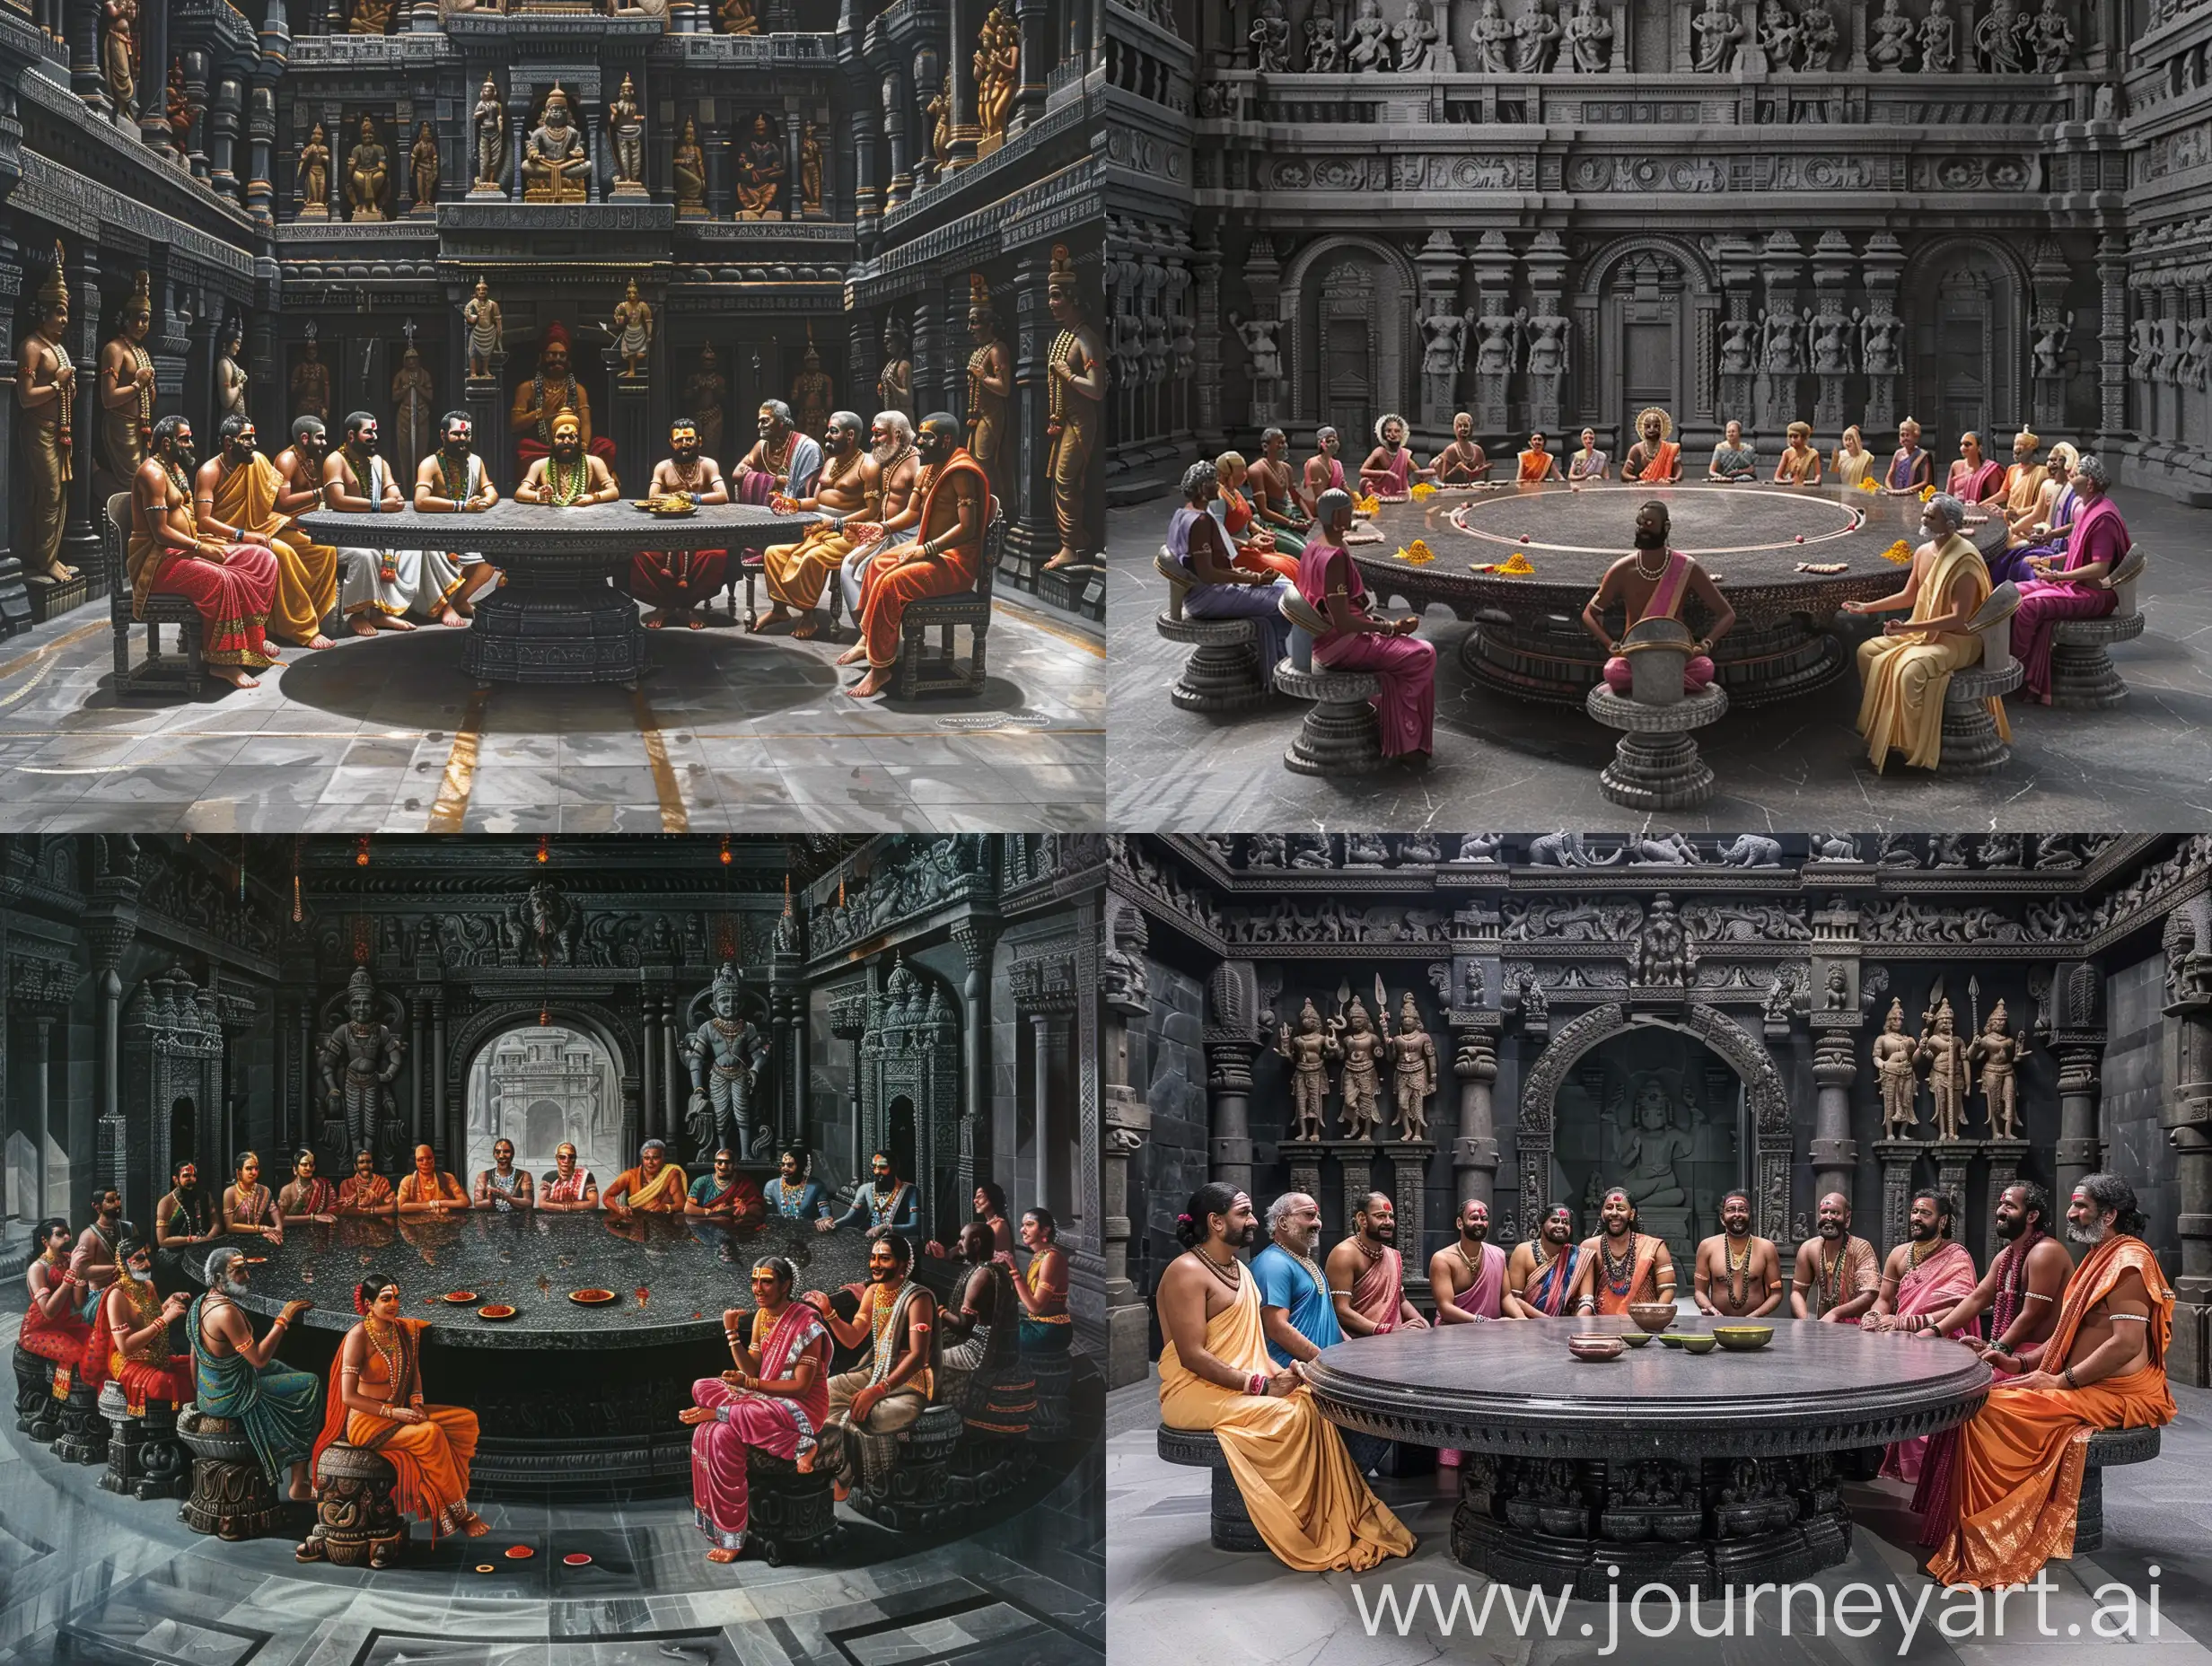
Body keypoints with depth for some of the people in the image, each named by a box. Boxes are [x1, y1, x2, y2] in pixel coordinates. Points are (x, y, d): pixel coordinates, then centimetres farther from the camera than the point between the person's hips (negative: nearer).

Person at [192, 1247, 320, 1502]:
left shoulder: (200, 1302, 1)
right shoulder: (226, 1312, -29)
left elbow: (195, 1357, 12)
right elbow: (258, 1358, -27)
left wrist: (199, 1396, 23)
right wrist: (283, 1319, -22)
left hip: (208, 1393, 10)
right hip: (232, 1399, -10)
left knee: (277, 1367, 28)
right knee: (310, 1385, 3)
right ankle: (299, 1485, 10)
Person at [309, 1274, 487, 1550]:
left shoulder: (405, 1330, 5)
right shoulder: (359, 1336, -15)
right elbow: (348, 1396, -18)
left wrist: (416, 1402, 0)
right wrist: (392, 1412, -21)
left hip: (400, 1412, 8)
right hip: (367, 1421, -8)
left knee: (466, 1420, -9)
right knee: (430, 1434, -30)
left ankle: (446, 1500, -11)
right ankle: (460, 1513, -18)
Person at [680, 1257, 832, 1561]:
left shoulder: (806, 1322, -16)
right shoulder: (761, 1317, 8)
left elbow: (801, 1386, -18)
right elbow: (752, 1371, 2)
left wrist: (750, 1384, -23)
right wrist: (732, 1333, -8)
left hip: (801, 1407, -8)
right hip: (767, 1400, 8)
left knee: (724, 1437, -29)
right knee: (709, 1434, -19)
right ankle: (797, 1444, -16)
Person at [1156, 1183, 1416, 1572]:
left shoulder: (1239, 1270, 17)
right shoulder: (1187, 1272, -13)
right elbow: (1192, 1356, -20)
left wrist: (1278, 1372, -3)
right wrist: (1260, 1385, -20)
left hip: (1241, 1384, 8)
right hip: (1194, 1392, -8)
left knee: (1311, 1403, -14)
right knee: (1285, 1416, -26)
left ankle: (1339, 1522, -15)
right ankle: (1300, 1537, -15)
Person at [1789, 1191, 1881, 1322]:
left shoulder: (1860, 1248, -11)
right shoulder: (1808, 1248, 2)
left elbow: (1871, 1296, -20)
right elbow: (1797, 1291, 8)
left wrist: (1835, 1314, -30)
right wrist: (1806, 1323, -10)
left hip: (1856, 1328, -3)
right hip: (1823, 1327, 3)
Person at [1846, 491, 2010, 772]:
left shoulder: (1964, 560, -23)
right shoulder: (1923, 553, 4)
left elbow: (1958, 618, -27)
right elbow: (1908, 596, 20)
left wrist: (1908, 627, -31)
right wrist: (1867, 607, 12)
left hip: (1957, 640, -9)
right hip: (1924, 632, 9)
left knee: (1910, 669, -33)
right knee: (1867, 651, 0)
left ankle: (1914, 748, -16)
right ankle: (1879, 731, 8)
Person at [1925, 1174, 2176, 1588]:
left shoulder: (2130, 1261, -14)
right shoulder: (2099, 1258, 18)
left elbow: (2127, 1344, -23)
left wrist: (2061, 1381, -18)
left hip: (2115, 1395, -10)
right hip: (2079, 1385, 10)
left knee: (1987, 1410, -20)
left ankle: (1986, 1551, -13)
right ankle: (1967, 1543, -2)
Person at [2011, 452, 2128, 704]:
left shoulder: (2103, 517, -20)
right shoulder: (2083, 507, 9)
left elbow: (2100, 568, -24)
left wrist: (2058, 575, -24)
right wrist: (2050, 561, 7)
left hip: (2095, 592, -10)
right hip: (2075, 582, 10)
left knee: (2029, 606, -24)